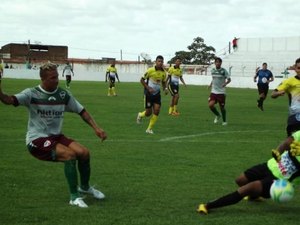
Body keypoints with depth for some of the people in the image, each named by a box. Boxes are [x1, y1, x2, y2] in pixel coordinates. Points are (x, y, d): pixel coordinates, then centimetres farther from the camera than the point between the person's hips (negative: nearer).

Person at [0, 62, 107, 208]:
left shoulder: (64, 95, 2)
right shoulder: (32, 94, -12)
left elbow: (82, 112, 9)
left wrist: (96, 128, -2)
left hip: (56, 136, 6)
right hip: (37, 140, -6)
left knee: (84, 153, -12)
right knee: (70, 154, -27)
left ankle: (85, 187, 18)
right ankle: (74, 197, -14)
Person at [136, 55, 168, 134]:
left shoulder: (164, 72, 0)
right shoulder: (150, 70, -15)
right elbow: (142, 80, -8)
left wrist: (165, 88, -4)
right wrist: (148, 88, -19)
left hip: (157, 93, 4)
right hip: (148, 93, -4)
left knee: (156, 111, -8)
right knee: (148, 113, -3)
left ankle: (149, 129, 6)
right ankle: (140, 115, 35)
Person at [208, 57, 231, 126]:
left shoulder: (223, 71, -7)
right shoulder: (213, 70, 6)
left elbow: (229, 79, -4)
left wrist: (225, 83, -23)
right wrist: (211, 84, 6)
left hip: (221, 92, -3)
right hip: (213, 91, 3)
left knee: (222, 107, 1)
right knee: (210, 105, -15)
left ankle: (224, 121, 23)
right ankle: (217, 115, 14)